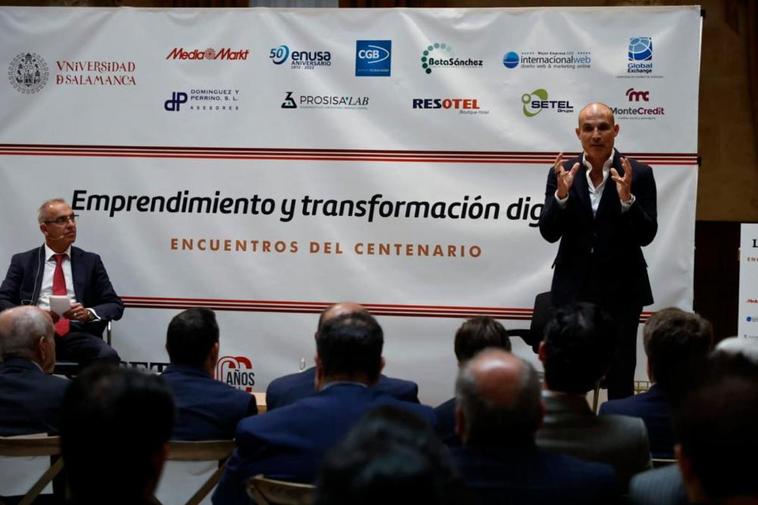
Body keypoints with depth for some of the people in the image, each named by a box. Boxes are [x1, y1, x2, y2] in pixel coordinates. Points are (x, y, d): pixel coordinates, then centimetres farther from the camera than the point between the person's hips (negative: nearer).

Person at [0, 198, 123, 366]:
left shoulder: (90, 261, 18)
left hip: (77, 333, 1)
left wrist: (88, 313, -8)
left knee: (108, 356, -33)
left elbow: (115, 305, 13)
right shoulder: (23, 261, 16)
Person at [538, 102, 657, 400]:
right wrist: (562, 194, -19)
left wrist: (627, 198, -24)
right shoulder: (562, 173, 2)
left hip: (621, 289, -1)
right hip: (574, 287, 1)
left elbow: (646, 236, -8)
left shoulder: (638, 174, -4)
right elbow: (549, 233, -3)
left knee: (620, 376, 3)